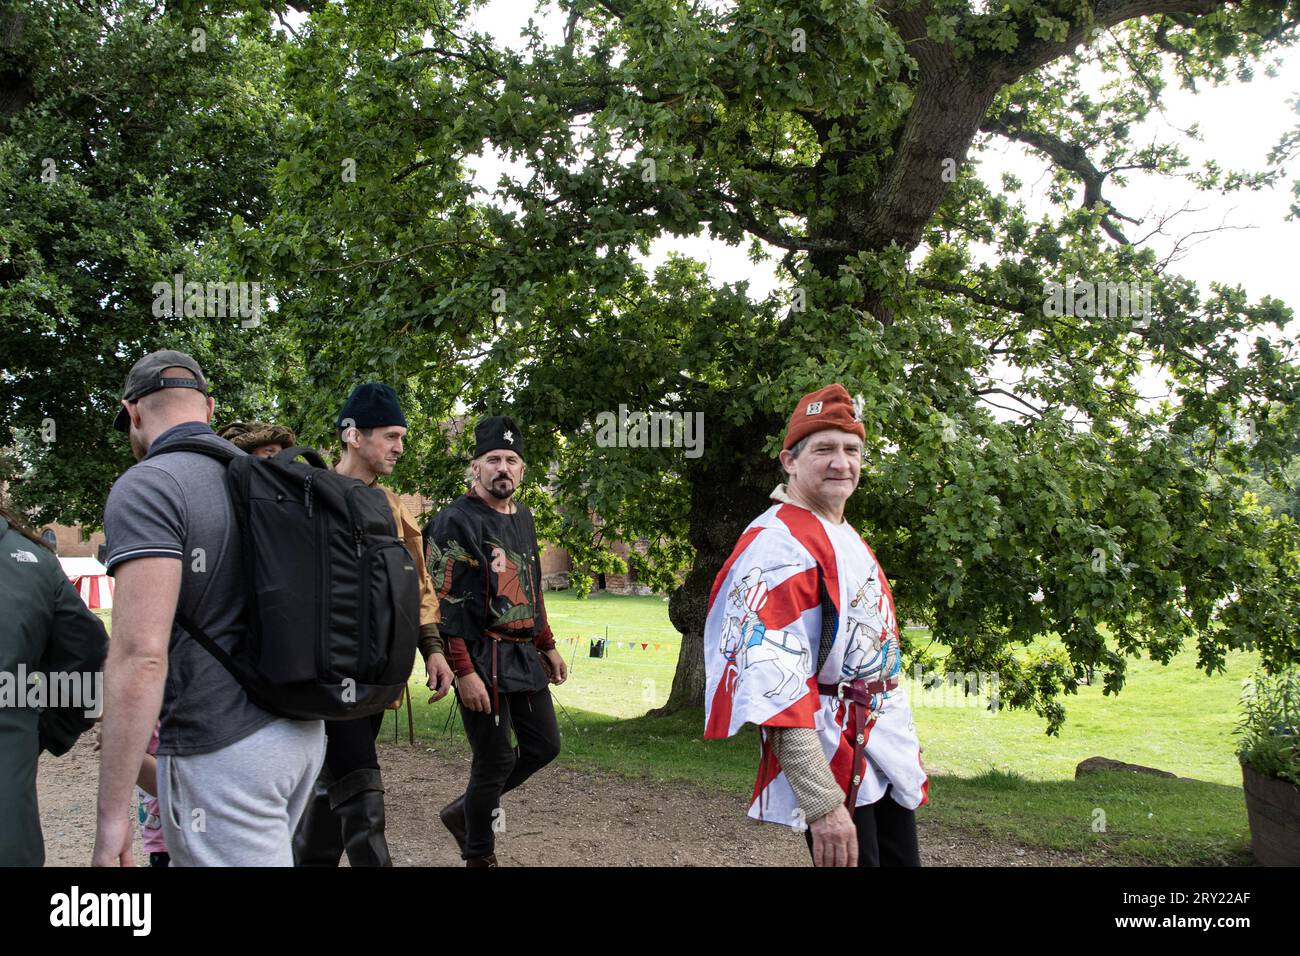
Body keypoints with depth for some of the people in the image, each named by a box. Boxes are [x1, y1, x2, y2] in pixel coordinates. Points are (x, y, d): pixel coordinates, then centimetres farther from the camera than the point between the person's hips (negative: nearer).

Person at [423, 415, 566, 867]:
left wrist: (547, 646, 21)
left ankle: (466, 810, 30)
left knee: (544, 745, 13)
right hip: (481, 660, -8)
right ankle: (479, 856, 19)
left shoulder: (523, 518, 14)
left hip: (525, 656, 8)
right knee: (496, 759, -1)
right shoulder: (455, 522, -13)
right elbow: (443, 604, -17)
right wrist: (463, 671, -21)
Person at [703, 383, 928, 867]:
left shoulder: (847, 537, 13)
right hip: (831, 754, -9)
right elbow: (772, 681, -28)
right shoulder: (777, 543, -19)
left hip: (885, 745, 9)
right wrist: (821, 803, -32)